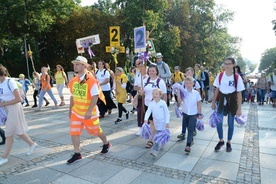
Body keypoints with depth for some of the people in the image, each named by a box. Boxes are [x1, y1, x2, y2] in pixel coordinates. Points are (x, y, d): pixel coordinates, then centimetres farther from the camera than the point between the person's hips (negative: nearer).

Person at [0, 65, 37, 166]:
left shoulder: (10, 82, -18)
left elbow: (18, 99, -22)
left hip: (14, 109, -8)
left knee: (9, 133, 1)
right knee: (17, 131, 17)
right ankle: (32, 144, 34)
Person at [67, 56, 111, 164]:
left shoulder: (91, 80, -20)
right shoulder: (73, 81, 3)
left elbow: (95, 97, -24)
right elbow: (73, 96, 13)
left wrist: (89, 111, -29)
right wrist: (70, 109, 15)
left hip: (89, 113, -6)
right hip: (76, 112, 6)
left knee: (95, 130, 11)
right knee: (74, 132, 3)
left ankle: (106, 144, 39)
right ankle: (77, 154, 19)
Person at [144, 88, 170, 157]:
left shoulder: (163, 103, -13)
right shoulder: (151, 103, -5)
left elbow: (167, 113, -8)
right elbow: (148, 111, -15)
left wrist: (167, 122, -12)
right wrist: (146, 119, -31)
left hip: (162, 122, -4)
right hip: (156, 122, 4)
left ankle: (155, 150, -15)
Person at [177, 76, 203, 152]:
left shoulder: (196, 93, -8)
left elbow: (198, 104, -1)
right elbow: (179, 101, -21)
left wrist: (199, 113, 1)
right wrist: (178, 92, -28)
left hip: (193, 114, -2)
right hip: (185, 113, 3)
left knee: (190, 129, -8)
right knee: (188, 128, 17)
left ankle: (188, 146, -11)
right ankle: (191, 140, 39)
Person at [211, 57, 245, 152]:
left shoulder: (237, 77, -10)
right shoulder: (220, 75, -3)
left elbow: (239, 93, -7)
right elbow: (217, 90, 5)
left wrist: (239, 108, -8)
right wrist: (213, 102, 5)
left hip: (232, 101, -2)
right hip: (221, 100, 2)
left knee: (230, 123, 9)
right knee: (218, 122, -1)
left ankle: (228, 143, 28)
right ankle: (221, 141, 23)